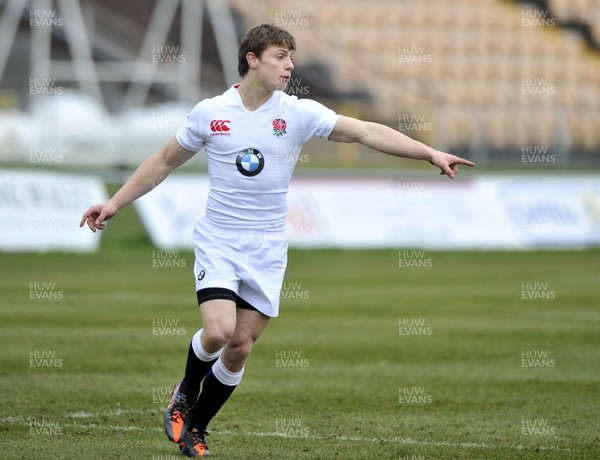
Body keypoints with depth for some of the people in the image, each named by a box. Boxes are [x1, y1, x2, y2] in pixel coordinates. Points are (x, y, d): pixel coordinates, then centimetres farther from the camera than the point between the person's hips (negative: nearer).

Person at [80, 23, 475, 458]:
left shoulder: (299, 113, -5)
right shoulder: (210, 113, -4)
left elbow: (366, 132, -12)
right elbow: (165, 161, 9)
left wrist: (431, 153, -22)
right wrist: (115, 203, 9)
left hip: (267, 251, 2)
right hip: (217, 242, -2)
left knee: (240, 349, 1)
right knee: (218, 331, -20)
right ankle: (186, 393, 12)